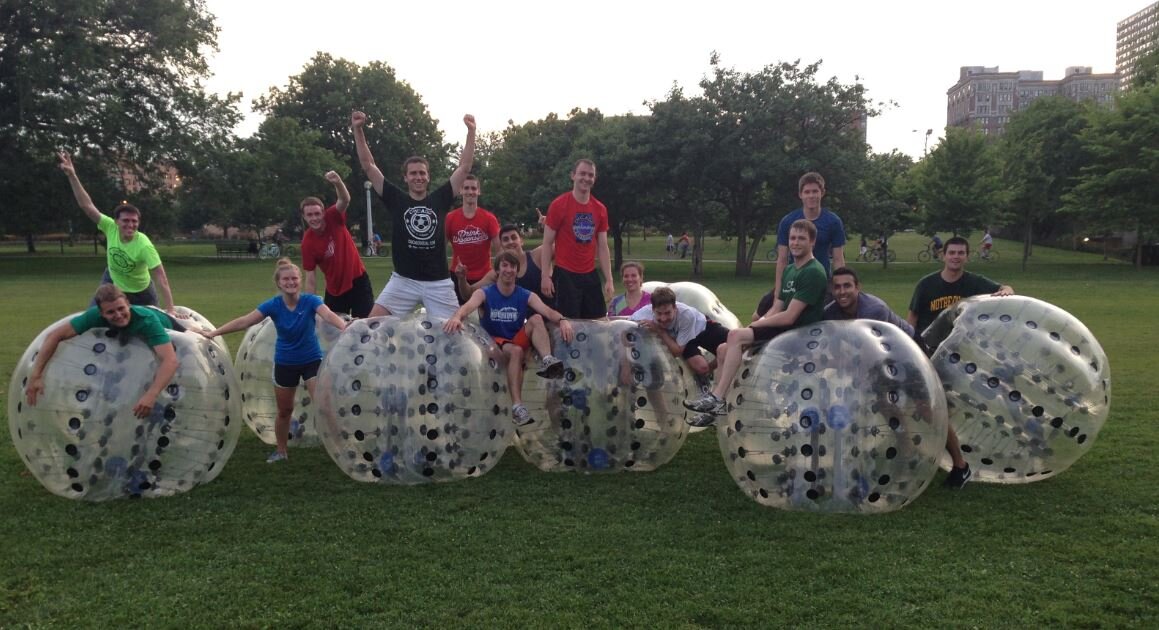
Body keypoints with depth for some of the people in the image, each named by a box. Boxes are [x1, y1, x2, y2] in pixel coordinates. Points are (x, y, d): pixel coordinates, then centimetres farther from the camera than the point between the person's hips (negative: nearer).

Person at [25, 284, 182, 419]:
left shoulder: (147, 320, -50)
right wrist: (35, 375, -45)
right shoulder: (96, 315, -41)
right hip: (131, 335, 3)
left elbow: (170, 360, -60)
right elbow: (55, 334, -36)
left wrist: (151, 395, -74)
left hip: (163, 328, -3)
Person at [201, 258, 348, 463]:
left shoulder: (310, 300, -19)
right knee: (284, 410, 14)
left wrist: (345, 327, -57)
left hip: (312, 360, -2)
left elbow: (328, 315, -37)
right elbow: (244, 322, -16)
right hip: (285, 363, 2)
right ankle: (280, 451, 34)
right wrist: (214, 332, -23)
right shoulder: (273, 305, -14)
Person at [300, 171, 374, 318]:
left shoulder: (333, 218, -12)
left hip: (358, 280, -1)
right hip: (334, 289, 1)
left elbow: (345, 200, -32)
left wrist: (338, 183, -52)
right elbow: (311, 276, -9)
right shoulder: (307, 242, -12)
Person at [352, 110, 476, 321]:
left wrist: (471, 131, -4)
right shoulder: (396, 199, 2)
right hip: (403, 280, 0)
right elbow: (368, 165, 0)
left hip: (438, 282, 0)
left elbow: (464, 167, 1)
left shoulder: (440, 199, 3)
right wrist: (358, 129, -6)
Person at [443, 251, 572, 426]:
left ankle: (547, 361, -39)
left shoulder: (527, 296, 2)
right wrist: (457, 316, -49)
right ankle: (517, 406, -41)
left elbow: (547, 311, -15)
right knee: (516, 351, -35)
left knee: (536, 319, -21)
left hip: (518, 342, 3)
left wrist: (562, 320, -38)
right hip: (494, 343, -2)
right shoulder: (484, 293, -3)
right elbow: (468, 306, -25)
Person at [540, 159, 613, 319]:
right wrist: (546, 276, -11)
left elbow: (603, 248, 10)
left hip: (590, 275, 5)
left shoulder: (600, 209, 7)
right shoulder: (558, 205, -6)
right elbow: (547, 243, -5)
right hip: (565, 275, -5)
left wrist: (609, 280, 4)